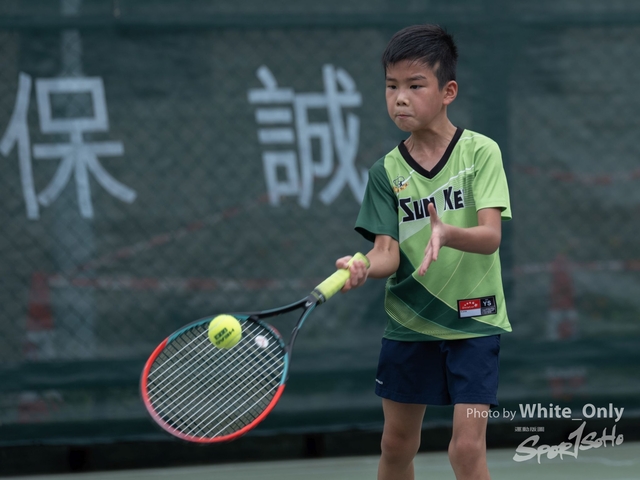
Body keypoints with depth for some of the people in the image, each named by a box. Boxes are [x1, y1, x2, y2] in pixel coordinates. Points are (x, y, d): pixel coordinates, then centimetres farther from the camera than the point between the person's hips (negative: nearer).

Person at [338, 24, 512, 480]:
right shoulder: (388, 170, 0)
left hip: (473, 319, -3)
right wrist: (362, 267, -29)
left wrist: (446, 233, -39)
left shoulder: (480, 151, -8)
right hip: (408, 321, 3)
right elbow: (388, 251, -6)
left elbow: (490, 236, -18)